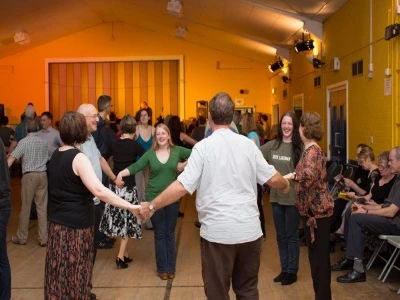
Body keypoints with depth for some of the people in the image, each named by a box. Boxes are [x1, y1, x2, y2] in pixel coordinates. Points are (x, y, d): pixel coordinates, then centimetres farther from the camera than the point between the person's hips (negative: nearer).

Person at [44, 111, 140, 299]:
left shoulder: (56, 155, 6)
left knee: (59, 272, 16)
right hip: (75, 225, -8)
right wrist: (130, 206, -29)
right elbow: (99, 190, -30)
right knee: (75, 273, 5)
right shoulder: (78, 157, -19)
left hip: (57, 221, 8)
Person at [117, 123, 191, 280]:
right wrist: (121, 173, -23)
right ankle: (162, 268, 20)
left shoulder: (177, 151, -2)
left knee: (170, 234, 11)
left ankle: (171, 267, 23)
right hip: (154, 198, 0)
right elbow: (135, 167, -8)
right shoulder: (150, 154, -1)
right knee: (159, 234, 9)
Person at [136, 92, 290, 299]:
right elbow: (273, 178, 7)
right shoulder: (248, 144, 3)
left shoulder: (204, 147, -9)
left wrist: (151, 206, -3)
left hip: (218, 231, -4)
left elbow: (182, 186, -14)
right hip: (250, 230, 4)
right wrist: (286, 185, 30)